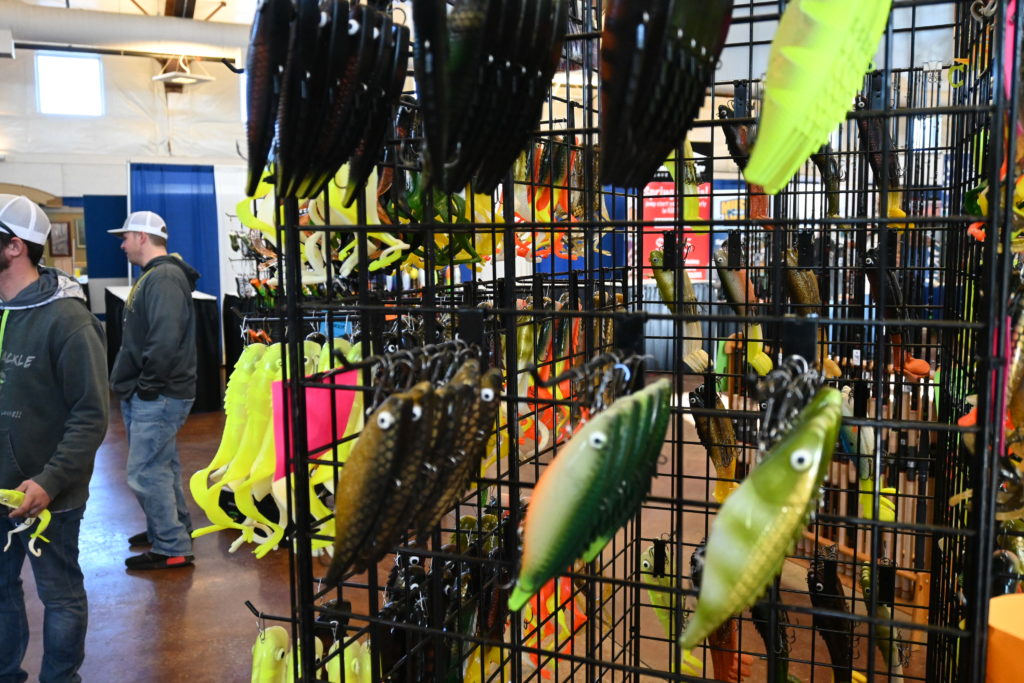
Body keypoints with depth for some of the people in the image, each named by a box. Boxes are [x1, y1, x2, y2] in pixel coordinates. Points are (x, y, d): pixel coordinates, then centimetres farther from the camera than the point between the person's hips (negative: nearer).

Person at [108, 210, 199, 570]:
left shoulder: (164, 278, -19)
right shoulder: (153, 276, 15)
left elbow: (166, 338, -30)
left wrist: (149, 384, -21)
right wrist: (132, 382, 14)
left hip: (157, 397, -11)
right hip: (146, 395, 11)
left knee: (145, 472, -7)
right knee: (161, 465, 20)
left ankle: (173, 549, 3)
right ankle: (174, 528, 34)